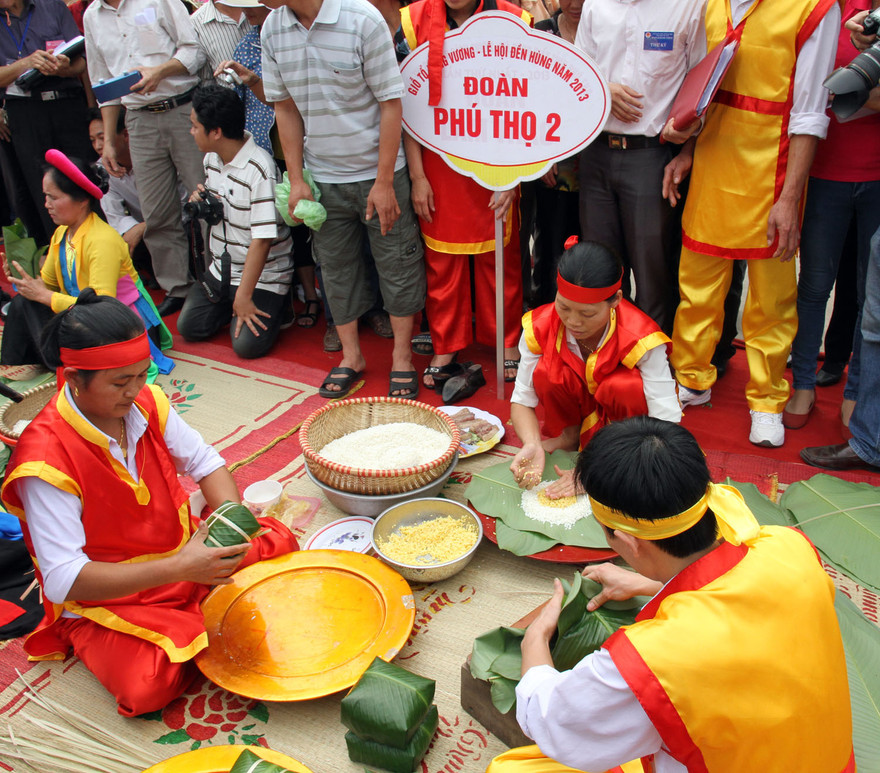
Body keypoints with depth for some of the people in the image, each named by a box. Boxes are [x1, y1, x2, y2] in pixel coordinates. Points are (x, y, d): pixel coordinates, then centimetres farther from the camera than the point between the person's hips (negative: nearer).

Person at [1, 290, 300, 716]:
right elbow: (63, 580, -29)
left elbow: (204, 460, 1)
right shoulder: (46, 458, -27)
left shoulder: (146, 402, -9)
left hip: (187, 552, 6)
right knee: (147, 684, -28)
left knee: (278, 541, -3)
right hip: (104, 597, -5)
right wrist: (177, 568, -38)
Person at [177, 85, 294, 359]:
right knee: (188, 326, -1)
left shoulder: (259, 169, -24)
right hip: (221, 269, 7)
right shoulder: (211, 158, 3)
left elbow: (262, 239, -25)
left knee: (247, 344, -17)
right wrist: (200, 200, -4)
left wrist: (244, 295, -24)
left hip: (264, 275, -7)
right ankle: (228, 302, 23)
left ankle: (276, 304, 10)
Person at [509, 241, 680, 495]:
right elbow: (521, 400, -16)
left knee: (624, 386, -35)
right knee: (545, 372, -28)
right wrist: (532, 445, -38)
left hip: (621, 412, -2)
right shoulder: (539, 328, -25)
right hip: (576, 408, 3)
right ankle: (570, 434, 1)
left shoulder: (641, 341, -33)